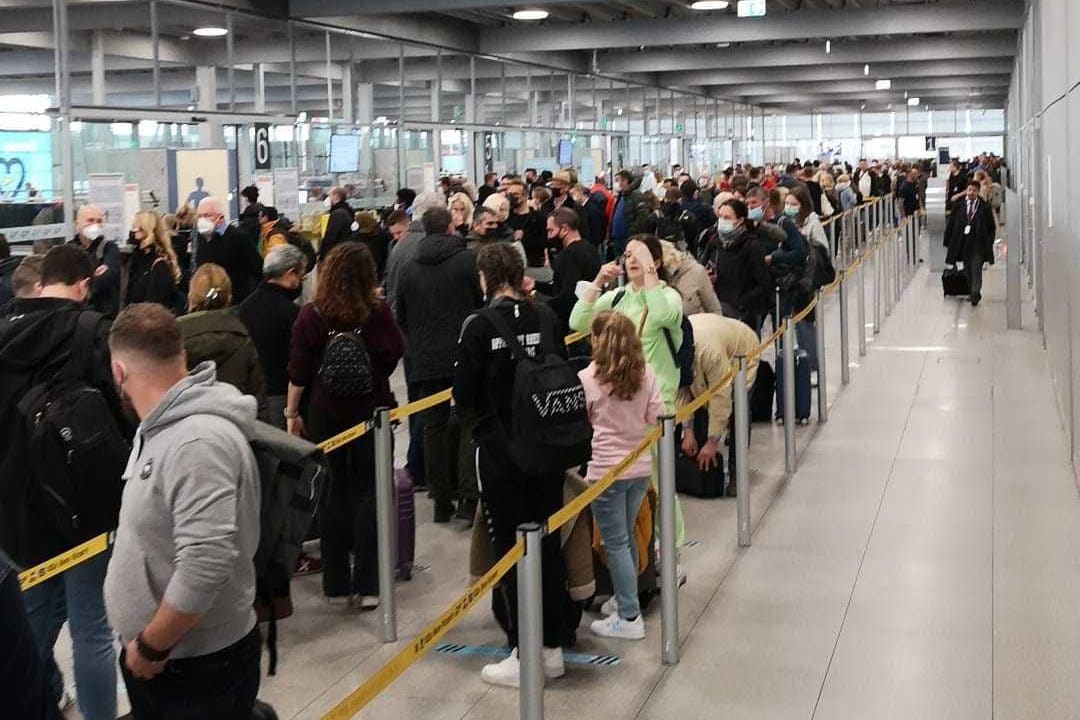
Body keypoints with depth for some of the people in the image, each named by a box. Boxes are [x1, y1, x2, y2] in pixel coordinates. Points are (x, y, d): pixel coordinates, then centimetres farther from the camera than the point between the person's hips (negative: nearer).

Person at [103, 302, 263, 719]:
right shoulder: (164, 426, 6)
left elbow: (205, 568, -33)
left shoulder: (197, 442, -26)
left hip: (200, 668, -9)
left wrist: (150, 647, -19)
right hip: (149, 657, 9)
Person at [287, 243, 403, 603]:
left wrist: (292, 413, 4)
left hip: (326, 412, 1)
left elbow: (298, 371, -4)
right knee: (368, 493, 6)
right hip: (372, 408, 0)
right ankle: (368, 585, 3)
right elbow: (395, 352, 6)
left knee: (333, 494, 9)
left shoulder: (311, 315, -8)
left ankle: (337, 584, 14)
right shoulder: (379, 312, -10)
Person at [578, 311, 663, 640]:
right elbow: (656, 418, 2)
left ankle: (629, 618, 5)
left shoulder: (587, 378, -12)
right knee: (626, 537, 20)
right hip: (641, 467, 5)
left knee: (616, 543, 2)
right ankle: (625, 599, 31)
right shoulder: (645, 374, -2)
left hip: (607, 470, -5)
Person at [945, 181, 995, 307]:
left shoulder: (984, 207, -1)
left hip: (978, 244, -2)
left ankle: (975, 293, -3)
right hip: (963, 243, 3)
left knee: (976, 269, -9)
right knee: (968, 270, 9)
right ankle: (974, 293, 22)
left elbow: (991, 227, 4)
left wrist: (989, 243, -3)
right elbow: (951, 223, 5)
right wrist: (948, 241, 0)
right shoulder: (958, 205, 3)